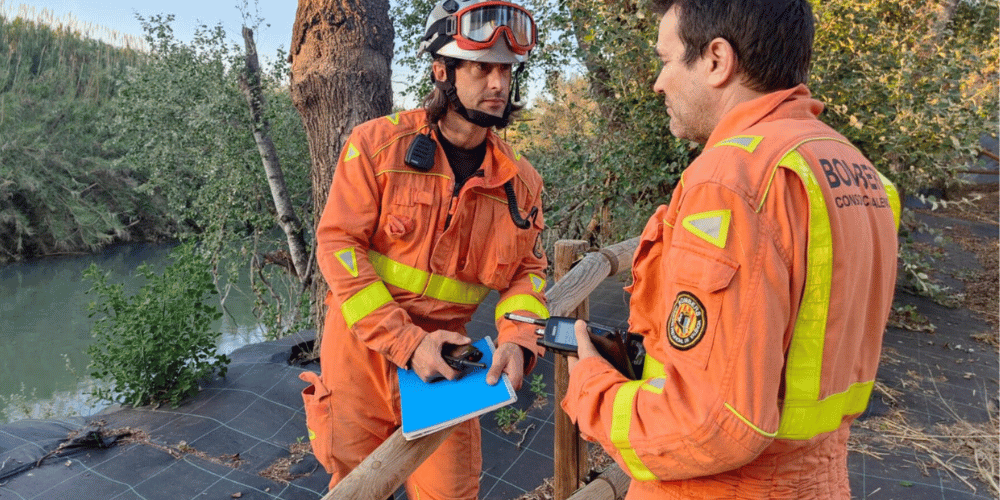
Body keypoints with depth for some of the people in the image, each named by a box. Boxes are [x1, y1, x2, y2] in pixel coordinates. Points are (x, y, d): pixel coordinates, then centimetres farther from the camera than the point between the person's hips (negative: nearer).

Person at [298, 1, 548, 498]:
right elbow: (338, 243, -14)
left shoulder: (520, 180, -2)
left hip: (444, 360, 2)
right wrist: (405, 343, -21)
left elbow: (527, 269, 4)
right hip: (362, 349, -1)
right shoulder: (377, 144, -11)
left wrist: (518, 340, -17)